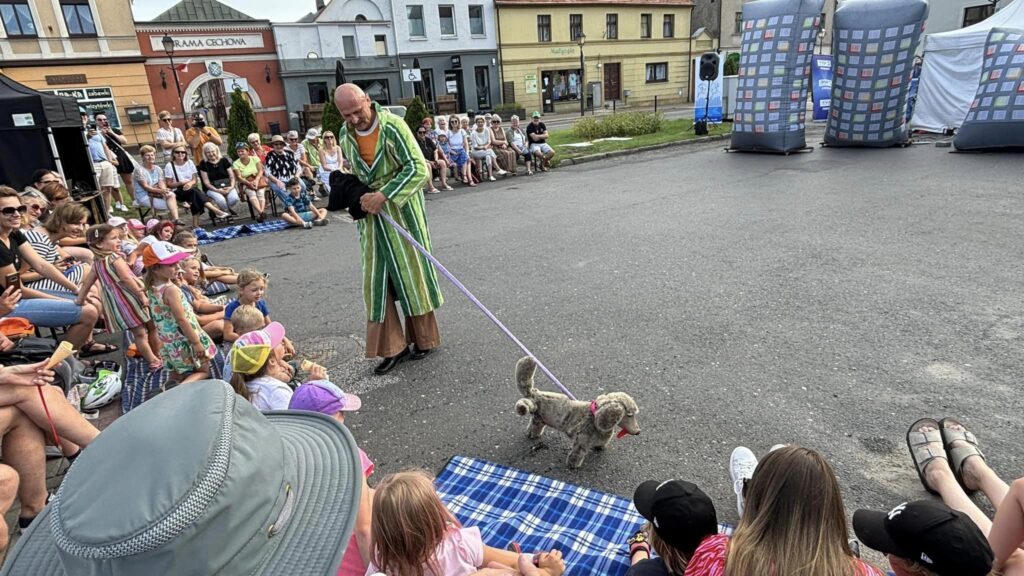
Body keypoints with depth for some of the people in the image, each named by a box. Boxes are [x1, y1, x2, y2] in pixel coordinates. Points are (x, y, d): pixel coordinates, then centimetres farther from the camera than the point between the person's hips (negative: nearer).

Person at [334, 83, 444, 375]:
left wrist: (383, 195, -23)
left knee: (412, 274, 5)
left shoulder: (393, 126, -14)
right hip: (371, 216, 5)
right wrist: (359, 197, -2)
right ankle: (393, 346, 11)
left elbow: (418, 169, -19)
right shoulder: (345, 136, 4)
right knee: (377, 280, 2)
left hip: (401, 212, -5)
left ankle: (422, 339, 22)